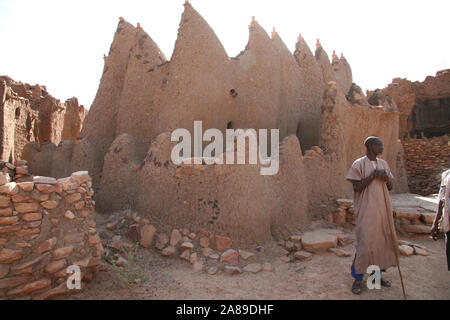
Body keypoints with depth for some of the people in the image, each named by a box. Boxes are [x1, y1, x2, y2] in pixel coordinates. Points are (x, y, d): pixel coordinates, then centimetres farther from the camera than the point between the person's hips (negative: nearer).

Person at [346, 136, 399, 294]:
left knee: (382, 240, 12)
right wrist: (373, 175, -18)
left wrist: (386, 178, -7)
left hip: (382, 210, 7)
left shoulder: (383, 164, 12)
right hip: (366, 211, -6)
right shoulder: (359, 164, -7)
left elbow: (390, 187, 14)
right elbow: (356, 187, -13)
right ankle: (357, 278, 8)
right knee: (364, 243, -6)